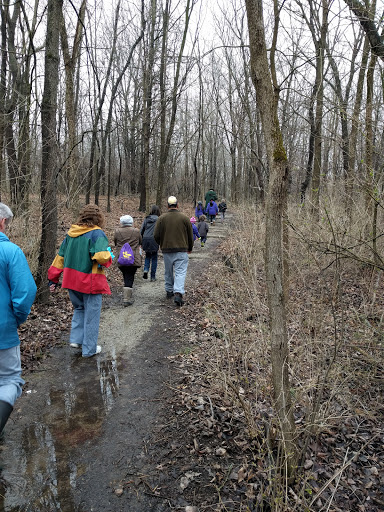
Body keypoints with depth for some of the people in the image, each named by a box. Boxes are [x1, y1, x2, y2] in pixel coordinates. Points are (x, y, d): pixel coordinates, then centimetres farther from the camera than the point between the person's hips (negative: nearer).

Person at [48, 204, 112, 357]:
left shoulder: (71, 233, 6)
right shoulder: (97, 233, -14)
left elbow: (60, 256, 11)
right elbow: (101, 256, -29)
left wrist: (53, 278, 17)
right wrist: (108, 257, -5)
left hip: (71, 280, 6)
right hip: (90, 282, -6)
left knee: (79, 309, 28)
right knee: (91, 315, 9)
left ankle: (75, 339, 21)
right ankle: (89, 349, 20)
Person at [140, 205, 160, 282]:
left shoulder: (146, 219, 8)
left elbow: (141, 231, 9)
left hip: (146, 240, 3)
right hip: (154, 240, -3)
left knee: (147, 256, 20)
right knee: (154, 258, 8)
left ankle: (146, 270, -3)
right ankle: (153, 276, 11)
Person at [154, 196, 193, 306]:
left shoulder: (161, 218, 0)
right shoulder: (185, 218, -1)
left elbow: (156, 236, 0)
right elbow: (190, 236, 6)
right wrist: (190, 248, 21)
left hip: (166, 250, 2)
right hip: (181, 250, -2)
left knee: (168, 272, 17)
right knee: (180, 272, -4)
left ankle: (169, 290, 30)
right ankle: (178, 293, -18)